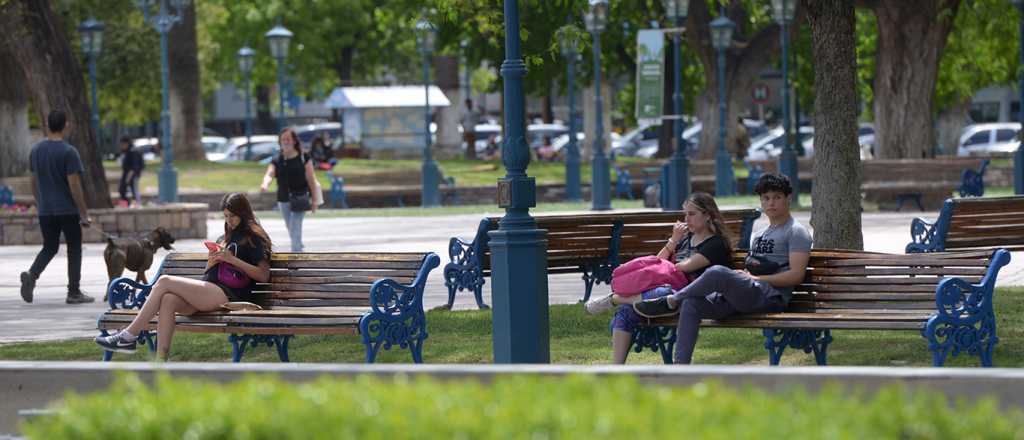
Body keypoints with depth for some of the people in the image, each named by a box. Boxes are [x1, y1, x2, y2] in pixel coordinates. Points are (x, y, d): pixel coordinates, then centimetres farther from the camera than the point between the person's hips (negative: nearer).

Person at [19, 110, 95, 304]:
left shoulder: (36, 150, 5)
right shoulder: (68, 152, -14)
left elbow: (34, 182, 13)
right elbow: (74, 186, -15)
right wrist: (84, 213, -10)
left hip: (45, 210, 5)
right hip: (67, 209, -5)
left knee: (49, 247, 14)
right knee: (74, 249, 8)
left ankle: (31, 275, -13)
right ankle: (74, 293, 9)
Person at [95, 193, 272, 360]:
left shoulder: (254, 239, 6)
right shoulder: (224, 239, 31)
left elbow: (264, 275, -5)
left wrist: (233, 260, -10)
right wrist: (211, 263, 7)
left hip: (228, 294, -8)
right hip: (209, 292, 8)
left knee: (165, 282, -17)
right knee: (168, 300, -23)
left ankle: (129, 336, -15)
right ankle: (160, 363, -29)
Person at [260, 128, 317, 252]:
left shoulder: (303, 158, -4)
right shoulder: (277, 161, 3)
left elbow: (310, 180, -3)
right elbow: (269, 174, -14)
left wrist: (314, 200, -4)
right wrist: (265, 184, -38)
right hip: (283, 199, 4)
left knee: (295, 227, -16)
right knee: (290, 228, 17)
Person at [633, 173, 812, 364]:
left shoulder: (796, 232, 2)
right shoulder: (758, 235, 30)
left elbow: (796, 275, -9)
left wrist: (756, 278, -10)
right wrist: (744, 275, 5)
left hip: (772, 296, -8)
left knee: (717, 273, -32)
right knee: (691, 304, -14)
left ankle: (671, 302, -9)